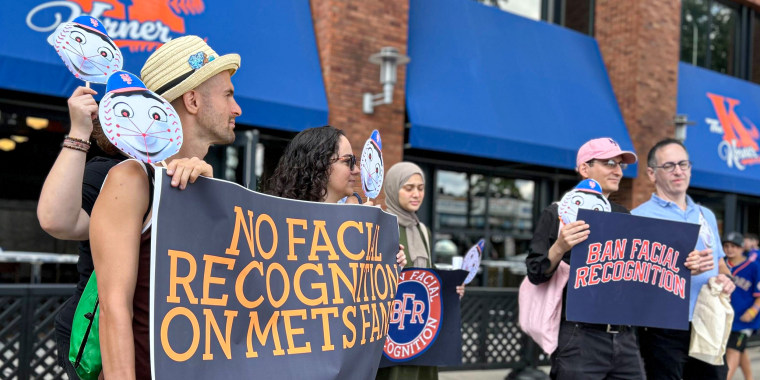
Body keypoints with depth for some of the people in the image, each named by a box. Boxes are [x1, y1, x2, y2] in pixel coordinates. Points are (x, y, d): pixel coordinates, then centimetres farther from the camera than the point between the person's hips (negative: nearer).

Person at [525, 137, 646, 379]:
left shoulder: (624, 217, 16)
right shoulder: (558, 214, 0)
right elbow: (536, 274, -6)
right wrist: (560, 247, -24)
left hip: (624, 338, 5)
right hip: (580, 339, -5)